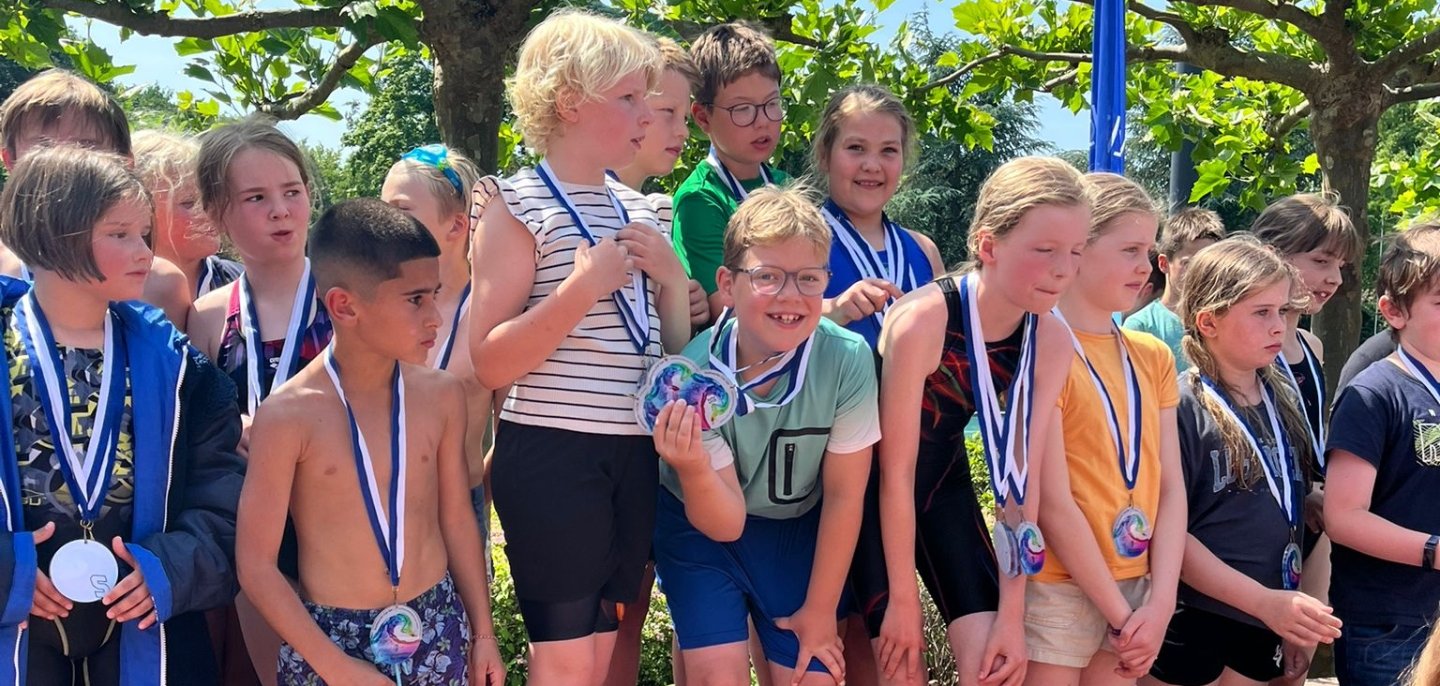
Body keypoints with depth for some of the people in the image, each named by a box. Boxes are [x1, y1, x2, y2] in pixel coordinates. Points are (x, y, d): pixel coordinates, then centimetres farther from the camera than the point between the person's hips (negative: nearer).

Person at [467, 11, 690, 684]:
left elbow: (674, 350, 16)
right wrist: (583, 287, -23)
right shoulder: (519, 205, -8)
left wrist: (672, 279, -2)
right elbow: (489, 364, -16)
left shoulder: (633, 208, 11)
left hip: (632, 454, 7)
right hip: (551, 456, -6)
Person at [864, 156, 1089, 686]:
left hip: (945, 479, 5)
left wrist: (1011, 613, -10)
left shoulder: (1051, 341, -14)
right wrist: (903, 599, -15)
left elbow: (1021, 476, -10)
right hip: (872, 484, -4)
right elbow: (895, 473, -22)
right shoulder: (922, 321, -30)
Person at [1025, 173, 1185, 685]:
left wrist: (1160, 603, -6)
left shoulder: (1153, 357, 7)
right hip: (1058, 590, -6)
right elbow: (1053, 505, -15)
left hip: (1135, 586, 6)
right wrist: (1119, 613, -11)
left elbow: (1171, 488, 4)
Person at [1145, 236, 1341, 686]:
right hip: (1190, 623, -6)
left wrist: (1288, 615, 10)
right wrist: (1264, 600, -19)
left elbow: (1287, 512, 12)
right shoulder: (1181, 407, -14)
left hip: (1262, 626, 6)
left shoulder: (1283, 399, 6)